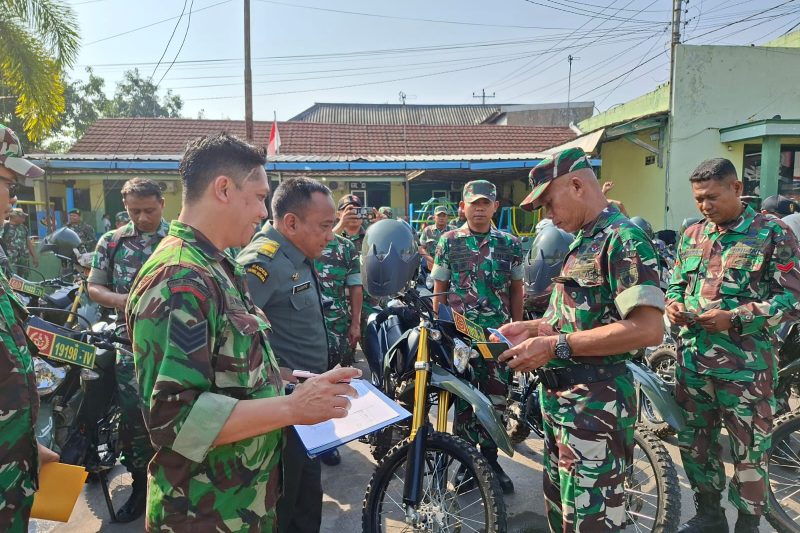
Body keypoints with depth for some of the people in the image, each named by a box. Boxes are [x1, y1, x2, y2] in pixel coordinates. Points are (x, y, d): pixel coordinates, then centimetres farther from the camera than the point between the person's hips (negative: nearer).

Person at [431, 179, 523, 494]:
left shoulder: (510, 244, 6)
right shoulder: (449, 241, 2)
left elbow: (516, 289, 11)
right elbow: (439, 289, 5)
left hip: (499, 333, 2)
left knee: (497, 398, 8)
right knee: (463, 399, 6)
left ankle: (490, 459, 26)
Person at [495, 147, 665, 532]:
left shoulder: (623, 238, -16)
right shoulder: (582, 241, 15)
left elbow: (647, 329, -26)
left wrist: (555, 346, -25)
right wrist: (532, 329, 6)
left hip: (595, 404, -10)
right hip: (560, 398, 10)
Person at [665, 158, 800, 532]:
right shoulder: (691, 235, 10)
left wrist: (735, 318, -20)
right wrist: (673, 304, -5)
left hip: (745, 365, -5)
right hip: (692, 360, 5)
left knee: (749, 452, 8)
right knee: (694, 442, 16)